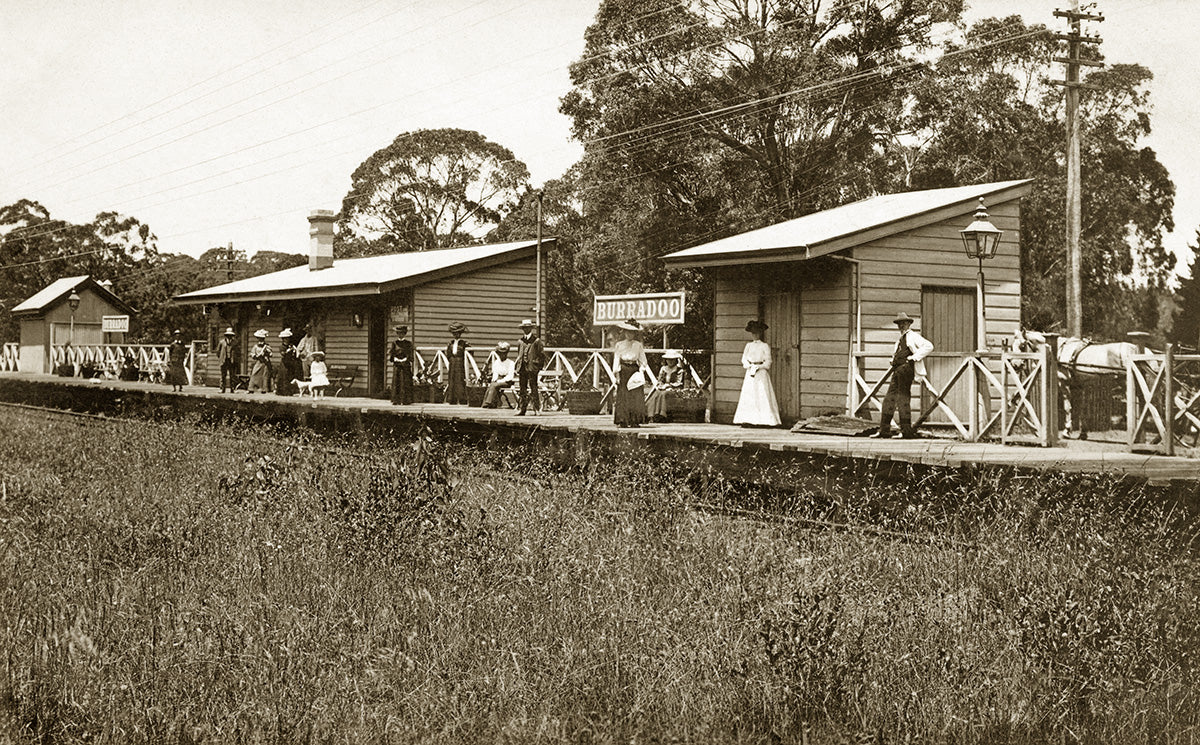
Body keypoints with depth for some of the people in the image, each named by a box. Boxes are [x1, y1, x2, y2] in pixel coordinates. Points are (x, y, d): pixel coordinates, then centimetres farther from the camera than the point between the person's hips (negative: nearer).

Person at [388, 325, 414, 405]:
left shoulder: (408, 343, 5)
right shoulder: (394, 342, 7)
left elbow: (410, 355, 2)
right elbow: (391, 353, 4)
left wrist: (405, 360, -14)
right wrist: (396, 359, -11)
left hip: (405, 365, -1)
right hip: (396, 365, 1)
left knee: (404, 382, -3)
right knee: (396, 381, 0)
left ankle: (403, 400, -2)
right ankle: (395, 399, 4)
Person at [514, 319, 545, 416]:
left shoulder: (537, 341, 2)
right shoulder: (520, 342, 16)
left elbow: (542, 355, 2)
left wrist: (538, 366, -5)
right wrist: (517, 366, 14)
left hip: (532, 368, -5)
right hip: (522, 368, 5)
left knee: (533, 389, -6)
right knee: (522, 390, 5)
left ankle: (537, 408, -1)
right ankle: (522, 409, 8)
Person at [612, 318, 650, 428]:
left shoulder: (638, 345, 10)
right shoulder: (619, 345, 6)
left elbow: (642, 359, 11)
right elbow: (616, 359, 4)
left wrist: (642, 372, -1)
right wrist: (617, 374, -3)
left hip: (635, 369, 1)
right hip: (624, 371, -1)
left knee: (636, 397, -5)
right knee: (623, 397, -6)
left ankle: (635, 421, -1)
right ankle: (622, 420, -4)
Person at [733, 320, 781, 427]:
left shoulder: (765, 346, 2)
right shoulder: (749, 345, 13)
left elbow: (768, 361, -2)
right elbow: (744, 358, 9)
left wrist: (758, 367, -14)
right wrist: (749, 365, -10)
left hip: (761, 373, -4)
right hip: (750, 373, 4)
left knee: (762, 396, -8)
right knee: (748, 397, -2)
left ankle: (765, 421, -8)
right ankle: (748, 421, -2)